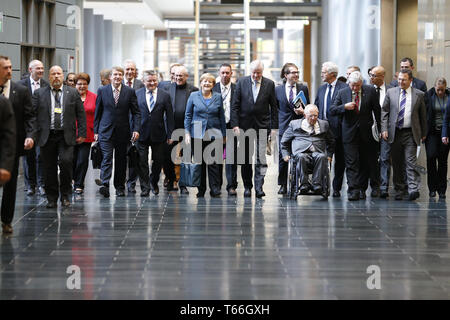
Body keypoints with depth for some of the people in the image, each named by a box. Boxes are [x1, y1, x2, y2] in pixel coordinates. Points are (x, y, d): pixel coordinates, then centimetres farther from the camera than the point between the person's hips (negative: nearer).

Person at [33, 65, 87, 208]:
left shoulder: (73, 93, 8)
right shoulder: (39, 93, 7)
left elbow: (81, 114, 9)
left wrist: (82, 133, 2)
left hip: (66, 136, -1)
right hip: (47, 136, 1)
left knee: (66, 161, -17)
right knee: (50, 168, 3)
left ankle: (65, 195, 0)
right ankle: (52, 198, 13)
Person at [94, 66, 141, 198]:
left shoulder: (130, 92, 2)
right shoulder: (102, 91, 3)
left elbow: (136, 112, 3)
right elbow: (97, 112, 7)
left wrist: (136, 129, -8)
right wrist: (96, 130, 4)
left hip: (123, 132, 1)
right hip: (106, 131, -1)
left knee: (121, 160, 8)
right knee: (107, 158, -14)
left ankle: (119, 187, 18)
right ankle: (104, 185, -24)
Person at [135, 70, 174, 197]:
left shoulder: (165, 95, 4)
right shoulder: (137, 94, 4)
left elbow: (169, 116, 3)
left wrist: (169, 134, -1)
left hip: (158, 134, 1)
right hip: (142, 134, 0)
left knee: (158, 161, 8)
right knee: (142, 162, -2)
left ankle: (154, 182, 31)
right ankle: (145, 187, 5)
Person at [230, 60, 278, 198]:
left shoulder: (269, 84, 1)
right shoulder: (242, 82, 1)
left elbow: (274, 107, 3)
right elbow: (235, 105, 0)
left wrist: (274, 127, -2)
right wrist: (235, 124, -7)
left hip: (262, 125, -1)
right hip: (245, 125, 1)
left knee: (261, 158, -10)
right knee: (245, 158, 7)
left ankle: (259, 187, -11)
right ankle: (247, 186, 17)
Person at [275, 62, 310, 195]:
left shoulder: (303, 88, 7)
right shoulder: (278, 90, 6)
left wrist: (303, 111, -10)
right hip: (284, 127, 0)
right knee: (283, 156, -1)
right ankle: (283, 185, 8)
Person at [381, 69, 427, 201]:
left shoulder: (419, 95, 4)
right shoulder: (391, 92, 7)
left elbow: (423, 115, 10)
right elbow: (384, 111, 8)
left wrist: (424, 133, 11)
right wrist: (384, 129, -2)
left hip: (411, 133, -2)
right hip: (395, 133, 2)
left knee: (411, 162, -11)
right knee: (397, 164, 6)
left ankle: (413, 189, -17)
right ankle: (399, 190, 12)